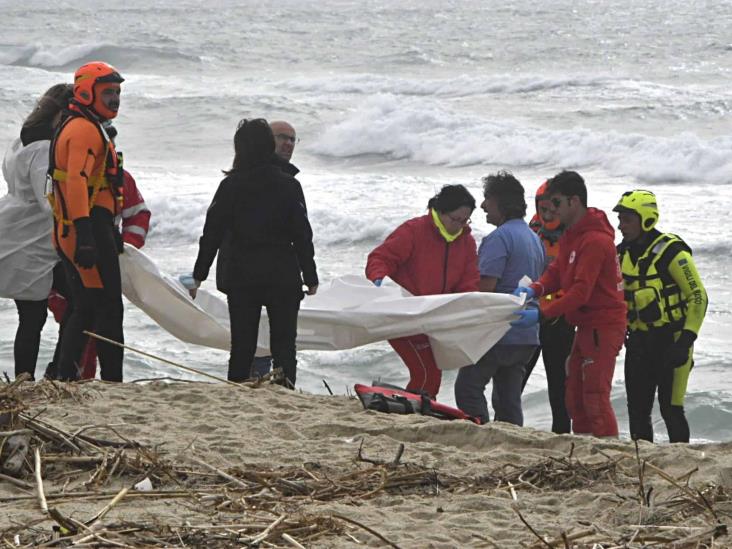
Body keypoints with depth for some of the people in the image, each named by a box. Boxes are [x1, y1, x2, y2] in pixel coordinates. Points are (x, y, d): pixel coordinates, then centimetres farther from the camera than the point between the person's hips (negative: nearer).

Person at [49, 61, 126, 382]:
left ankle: (66, 377, 13)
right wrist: (85, 233, -31)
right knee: (108, 308, -9)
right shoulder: (85, 129, -12)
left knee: (85, 310, 13)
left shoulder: (88, 128, 22)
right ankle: (112, 379, -10)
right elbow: (77, 181, -24)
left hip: (71, 232, 10)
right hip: (89, 228, -10)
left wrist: (110, 231, 32)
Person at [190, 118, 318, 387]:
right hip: (283, 274, -1)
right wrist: (310, 277, 6)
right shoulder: (288, 185, -2)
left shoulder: (230, 186, -1)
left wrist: (199, 274, 9)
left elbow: (212, 232, 1)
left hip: (241, 275, 1)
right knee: (284, 345, 1)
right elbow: (302, 235, -1)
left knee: (242, 345, 8)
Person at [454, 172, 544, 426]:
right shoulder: (534, 238, 17)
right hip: (528, 336, 9)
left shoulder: (499, 238, -14)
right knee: (508, 398, 11)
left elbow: (486, 286, -20)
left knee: (468, 387, -2)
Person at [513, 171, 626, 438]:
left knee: (595, 399, -12)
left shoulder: (595, 241, -20)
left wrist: (542, 313, -28)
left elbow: (581, 291, -25)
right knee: (575, 398, 12)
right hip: (586, 326, 10)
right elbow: (558, 271, 12)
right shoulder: (571, 235, 13)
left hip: (603, 326, -10)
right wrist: (536, 288, -9)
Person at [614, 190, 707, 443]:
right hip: (639, 343, 7)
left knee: (671, 408, -8)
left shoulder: (671, 252, -14)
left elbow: (698, 297, -12)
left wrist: (686, 340, -18)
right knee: (637, 410, 7)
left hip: (671, 342, -7)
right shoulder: (622, 253, 8)